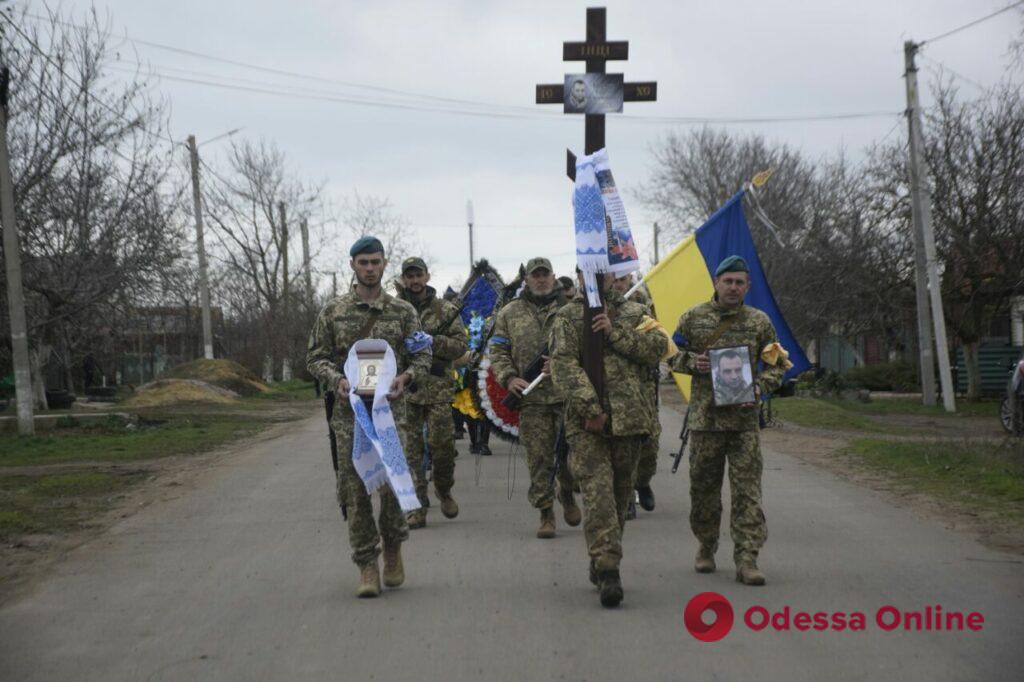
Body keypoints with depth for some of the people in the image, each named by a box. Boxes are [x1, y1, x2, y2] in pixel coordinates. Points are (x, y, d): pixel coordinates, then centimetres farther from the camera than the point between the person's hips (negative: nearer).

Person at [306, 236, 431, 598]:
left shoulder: (403, 311, 7)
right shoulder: (333, 311, 7)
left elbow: (422, 355, 8)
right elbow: (316, 357, 8)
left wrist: (405, 376, -12)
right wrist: (336, 379, -11)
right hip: (349, 410, 1)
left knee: (393, 482, -7)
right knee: (355, 488, -1)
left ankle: (393, 546, 20)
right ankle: (367, 566, 7)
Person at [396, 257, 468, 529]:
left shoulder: (446, 310, 8)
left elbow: (461, 345, 3)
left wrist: (433, 342, -13)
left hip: (438, 390, 0)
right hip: (403, 389, 0)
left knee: (442, 444, -4)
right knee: (411, 451, 0)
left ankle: (444, 490, 24)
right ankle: (417, 508, 4)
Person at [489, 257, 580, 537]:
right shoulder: (510, 314, 11)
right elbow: (497, 351, 9)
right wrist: (509, 378, -8)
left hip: (568, 395, 0)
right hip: (531, 398, 0)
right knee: (539, 459, -1)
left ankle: (567, 494, 28)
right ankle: (546, 514, 8)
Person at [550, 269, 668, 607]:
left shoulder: (635, 313, 17)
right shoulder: (567, 318, 8)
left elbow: (657, 348, 1)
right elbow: (563, 365, -6)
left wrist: (615, 332, -9)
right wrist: (590, 407, -18)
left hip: (629, 418, 3)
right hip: (587, 422, -3)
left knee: (620, 492, 9)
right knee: (597, 493, -13)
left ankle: (601, 564, 23)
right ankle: (607, 570, -17)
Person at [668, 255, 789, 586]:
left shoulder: (759, 322, 6)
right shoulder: (693, 318, 5)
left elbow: (777, 364, 11)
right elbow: (671, 354, 13)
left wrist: (760, 386, -8)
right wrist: (692, 362, -8)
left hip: (744, 418, 0)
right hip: (704, 416, 0)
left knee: (747, 489, -6)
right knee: (703, 486, 9)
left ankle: (747, 559, -6)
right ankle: (706, 547, 28)